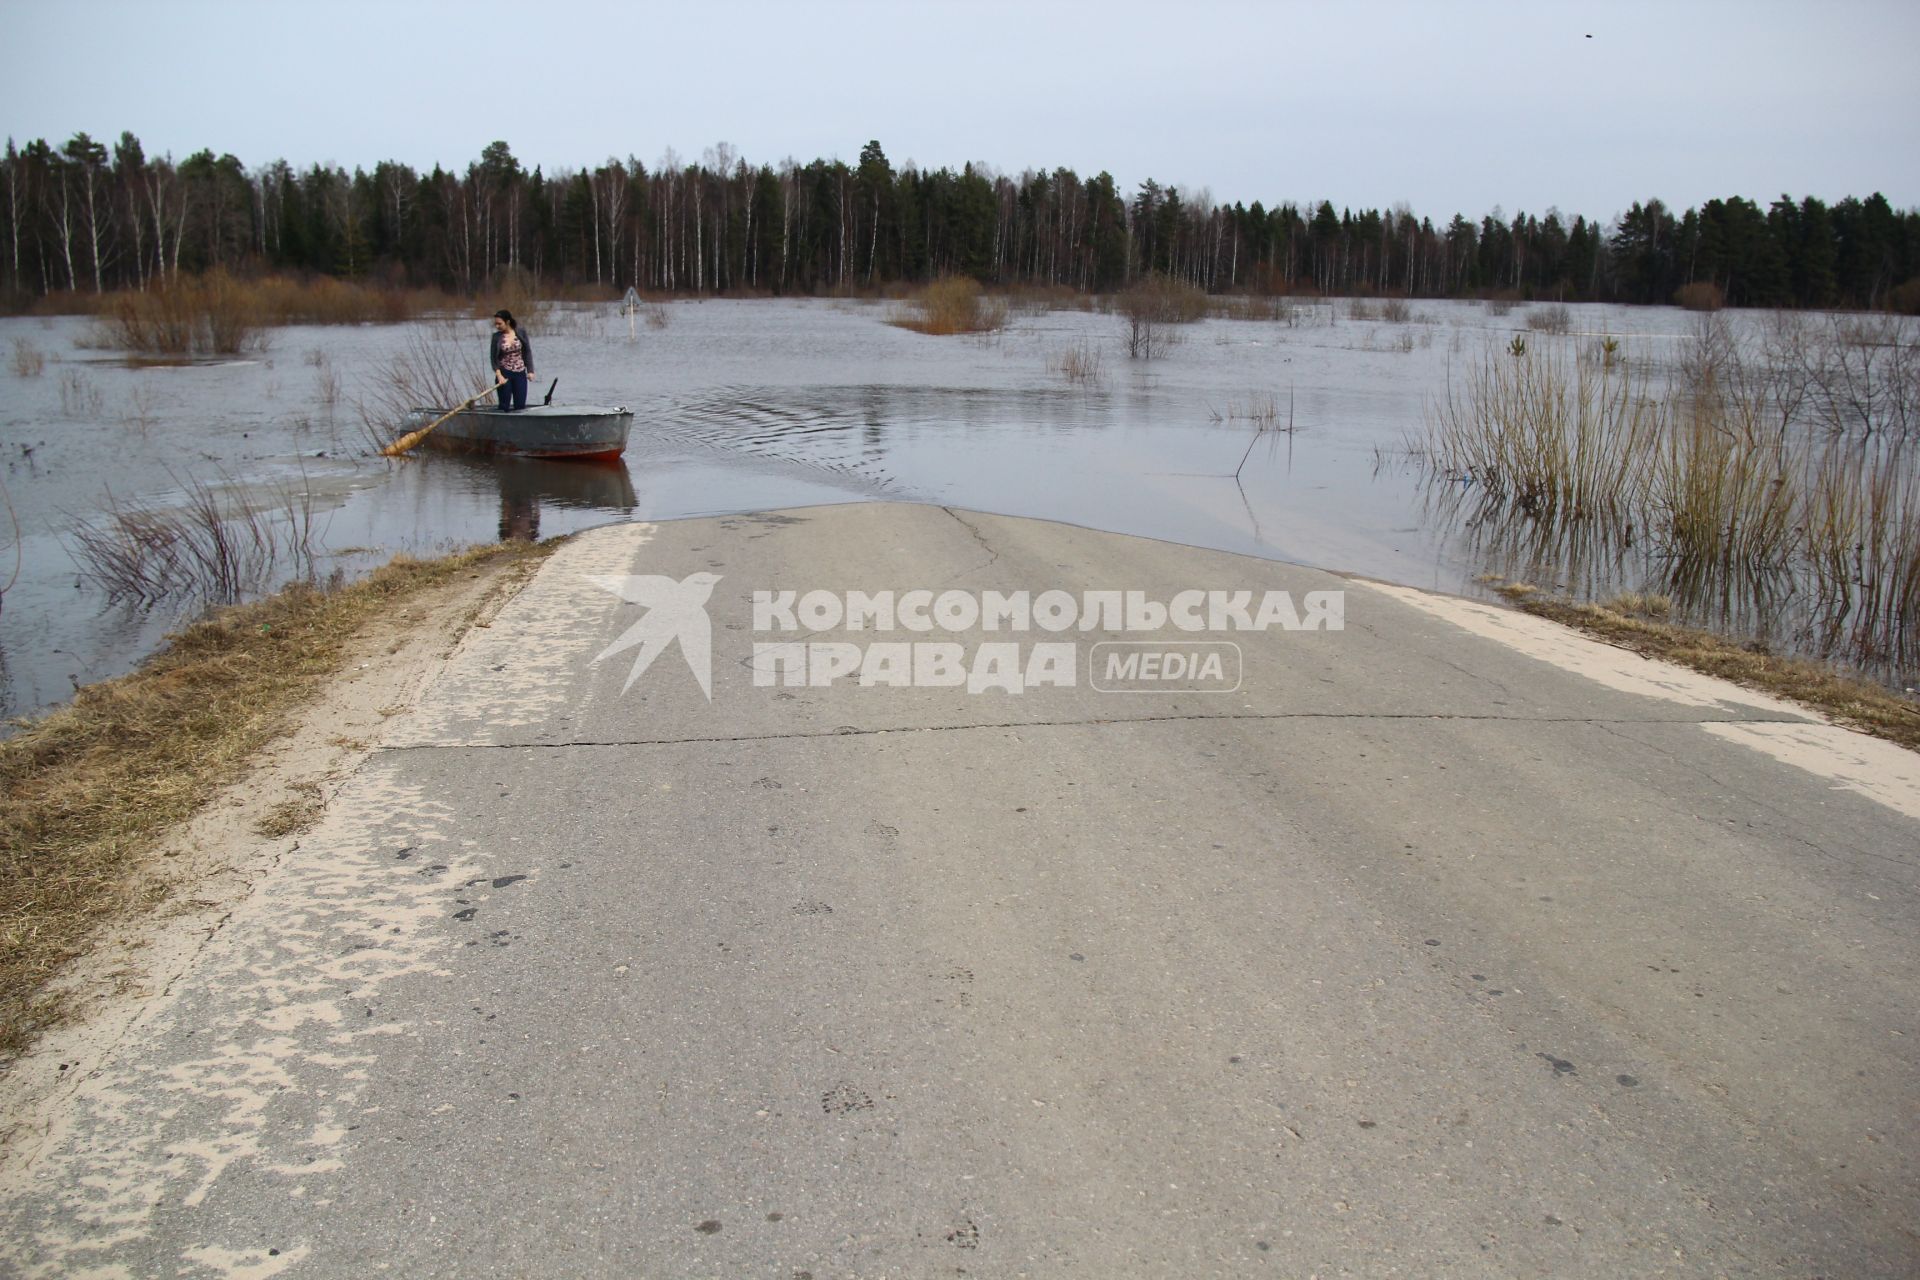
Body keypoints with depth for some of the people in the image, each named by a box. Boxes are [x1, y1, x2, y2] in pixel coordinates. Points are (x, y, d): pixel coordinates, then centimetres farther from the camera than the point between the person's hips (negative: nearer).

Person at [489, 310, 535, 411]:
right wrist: (499, 375, -15)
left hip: (520, 373, 1)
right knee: (504, 406, 0)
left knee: (520, 405, 4)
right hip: (504, 373, -1)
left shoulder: (520, 333, -4)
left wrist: (530, 370, -3)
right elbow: (493, 357, -4)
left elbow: (527, 352, 3)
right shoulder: (496, 337, -5)